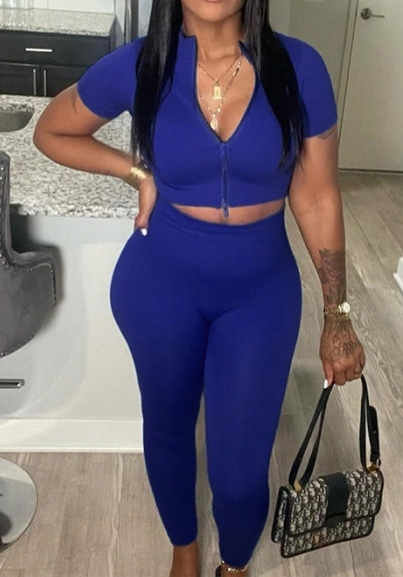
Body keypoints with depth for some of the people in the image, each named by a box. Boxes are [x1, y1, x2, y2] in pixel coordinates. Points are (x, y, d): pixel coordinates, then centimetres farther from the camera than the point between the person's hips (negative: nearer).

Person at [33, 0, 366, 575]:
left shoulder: (298, 67, -11)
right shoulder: (139, 65, -10)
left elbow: (317, 200, -5)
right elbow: (51, 131, 6)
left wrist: (337, 316, -3)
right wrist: (139, 172, -6)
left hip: (261, 289, 0)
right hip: (161, 282, 1)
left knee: (240, 472, 5)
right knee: (168, 430, 21)